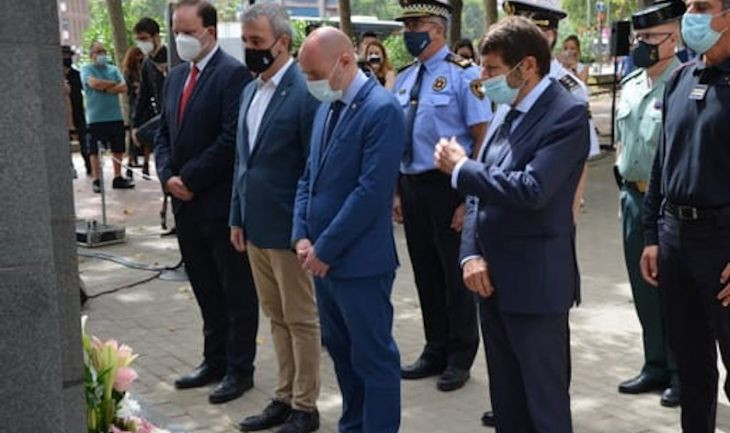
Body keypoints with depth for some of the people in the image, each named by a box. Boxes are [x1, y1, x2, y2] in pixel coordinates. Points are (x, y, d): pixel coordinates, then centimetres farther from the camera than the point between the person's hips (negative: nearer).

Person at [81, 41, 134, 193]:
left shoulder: (113, 69, 12)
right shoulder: (86, 69, 1)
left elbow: (124, 87, 0)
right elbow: (94, 83, -18)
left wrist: (105, 88, -10)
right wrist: (113, 84, -6)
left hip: (116, 116, 4)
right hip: (95, 117, -4)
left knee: (118, 149, 8)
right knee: (95, 150, 1)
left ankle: (118, 177, 18)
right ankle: (96, 179, 7)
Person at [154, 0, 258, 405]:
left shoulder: (233, 74, -12)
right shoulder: (175, 76, 13)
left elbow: (231, 139, -20)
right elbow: (164, 133, 15)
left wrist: (190, 179, -15)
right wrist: (168, 176, -2)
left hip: (222, 203, -8)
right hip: (186, 203, 8)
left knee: (236, 291, 6)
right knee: (206, 290, 17)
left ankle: (239, 369, 16)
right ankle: (214, 360, 29)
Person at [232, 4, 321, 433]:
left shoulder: (306, 91, -15)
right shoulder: (250, 90, 11)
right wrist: (237, 217, 13)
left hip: (288, 227, -8)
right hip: (255, 226, 8)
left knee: (301, 320, 6)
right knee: (277, 317, 17)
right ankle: (285, 398, 29)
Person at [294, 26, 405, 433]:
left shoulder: (382, 109, -16)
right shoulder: (327, 107, 10)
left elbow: (372, 190, -22)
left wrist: (325, 249, -17)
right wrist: (302, 236, 1)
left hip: (360, 260, -8)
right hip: (323, 256, 8)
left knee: (374, 356, 4)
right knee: (340, 349, 19)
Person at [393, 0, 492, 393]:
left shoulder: (463, 74, -11)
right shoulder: (404, 78, 10)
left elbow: (482, 139, -13)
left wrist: (469, 199, -16)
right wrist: (397, 193, 12)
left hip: (448, 186, -6)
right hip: (412, 186, 6)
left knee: (455, 275, 5)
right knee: (425, 273, 14)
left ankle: (460, 358, 21)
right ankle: (435, 352, 29)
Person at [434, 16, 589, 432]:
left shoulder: (567, 114, -14)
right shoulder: (506, 110, 10)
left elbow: (531, 190, -26)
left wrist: (461, 167, -14)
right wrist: (472, 255, -3)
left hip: (534, 282, -8)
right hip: (492, 277, 8)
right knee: (506, 398, 19)